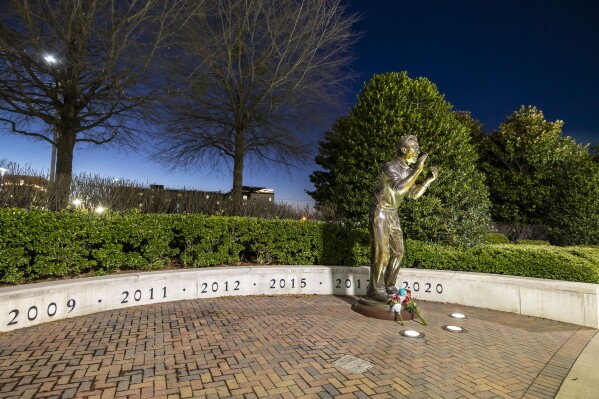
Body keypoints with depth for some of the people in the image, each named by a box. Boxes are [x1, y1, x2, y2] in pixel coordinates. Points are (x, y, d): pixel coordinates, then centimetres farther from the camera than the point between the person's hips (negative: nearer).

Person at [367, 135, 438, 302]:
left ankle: (389, 286, 20)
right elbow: (399, 188, -32)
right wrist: (418, 170, -29)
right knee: (381, 253, -9)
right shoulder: (390, 167, -17)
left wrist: (428, 180, 0)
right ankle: (375, 290, 1)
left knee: (397, 252, 9)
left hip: (393, 214, 9)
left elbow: (413, 194, 12)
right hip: (380, 213, -9)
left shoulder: (407, 171, 9)